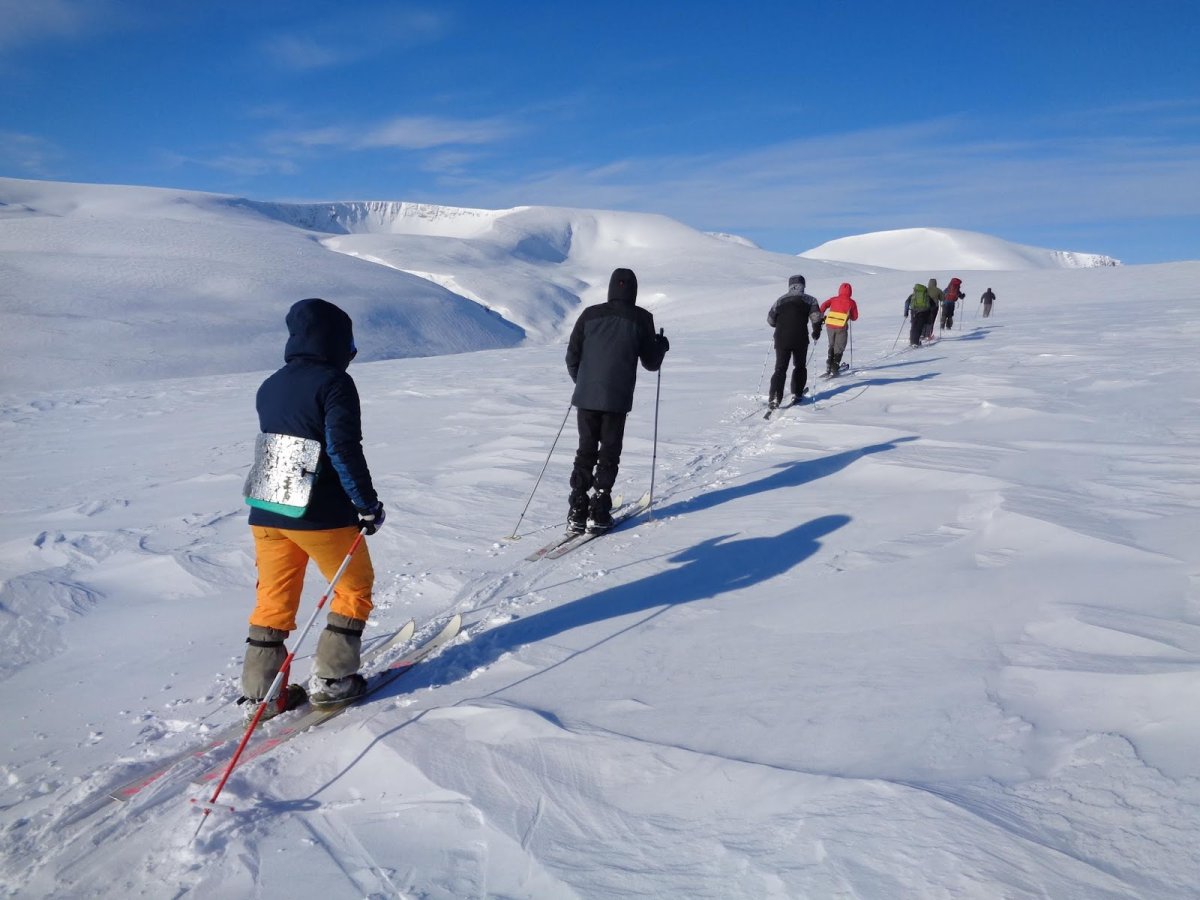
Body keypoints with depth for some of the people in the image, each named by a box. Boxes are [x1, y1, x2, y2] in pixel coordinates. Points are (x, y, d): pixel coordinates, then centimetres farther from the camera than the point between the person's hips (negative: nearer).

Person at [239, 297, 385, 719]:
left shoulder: (269, 387, 10)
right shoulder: (334, 382, -13)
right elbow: (344, 449, -20)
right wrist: (368, 505, -13)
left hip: (267, 513, 7)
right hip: (323, 516, -6)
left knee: (274, 599, 15)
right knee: (355, 589, 13)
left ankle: (261, 692, 19)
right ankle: (331, 679, 14)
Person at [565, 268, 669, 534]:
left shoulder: (590, 314, 5)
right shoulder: (641, 318, -1)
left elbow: (572, 357, 7)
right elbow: (651, 362, 3)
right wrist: (662, 345, 24)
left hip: (586, 396, 2)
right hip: (617, 399, -2)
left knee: (585, 451, 12)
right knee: (609, 453, 9)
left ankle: (577, 513, 6)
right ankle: (598, 512, 6)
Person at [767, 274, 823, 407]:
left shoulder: (780, 300, 8)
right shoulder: (809, 300, 2)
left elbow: (770, 320, 11)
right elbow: (816, 317, -10)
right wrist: (816, 332, 6)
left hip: (781, 340, 1)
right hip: (800, 340, -1)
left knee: (780, 368, 3)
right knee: (800, 367, 19)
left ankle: (774, 397, -12)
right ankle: (796, 394, 16)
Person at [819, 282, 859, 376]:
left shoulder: (834, 299, 11)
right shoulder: (851, 302, 6)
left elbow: (823, 305, -2)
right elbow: (854, 318, 9)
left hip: (829, 325, 3)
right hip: (841, 327, -3)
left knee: (832, 345, 22)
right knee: (839, 348, 7)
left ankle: (829, 365, 16)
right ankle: (834, 368, -6)